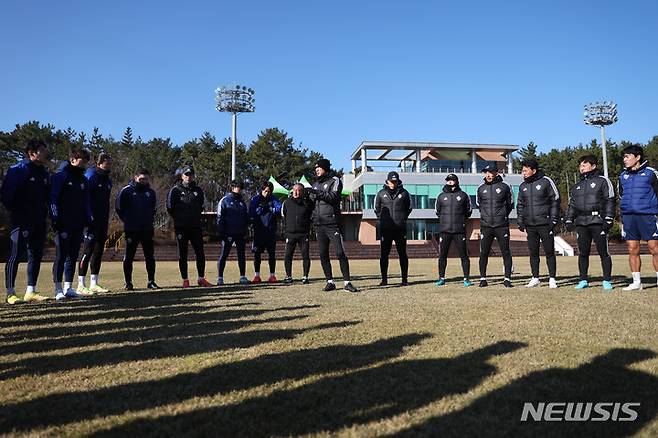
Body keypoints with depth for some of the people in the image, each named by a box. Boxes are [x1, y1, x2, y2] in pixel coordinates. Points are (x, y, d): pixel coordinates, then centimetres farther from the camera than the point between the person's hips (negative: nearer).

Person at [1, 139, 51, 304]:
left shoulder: (45, 174, 14)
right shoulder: (17, 170, -7)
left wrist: (44, 214, 10)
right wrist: (16, 214, -10)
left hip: (39, 223, 7)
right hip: (21, 223, -7)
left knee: (36, 256, 9)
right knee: (15, 256, -4)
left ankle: (31, 291, 18)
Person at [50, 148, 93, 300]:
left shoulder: (84, 180, 18)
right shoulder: (60, 176, -3)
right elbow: (53, 198, -9)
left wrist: (89, 218, 9)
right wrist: (56, 218, -17)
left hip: (78, 225, 7)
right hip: (63, 225, -7)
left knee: (72, 257, 9)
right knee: (61, 256, -3)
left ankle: (68, 288, 15)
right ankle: (58, 289, 3)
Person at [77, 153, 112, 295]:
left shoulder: (107, 180, 16)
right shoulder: (90, 176, -9)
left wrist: (106, 223, 16)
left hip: (102, 222, 8)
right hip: (92, 220, -8)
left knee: (98, 252, 10)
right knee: (88, 251, -7)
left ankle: (94, 284, 18)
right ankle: (81, 285, -2)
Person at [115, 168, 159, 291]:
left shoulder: (151, 192, 10)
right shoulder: (126, 191, -4)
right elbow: (118, 208, 1)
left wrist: (150, 219, 10)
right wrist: (127, 220, 3)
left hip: (147, 229, 4)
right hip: (131, 230, -4)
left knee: (150, 257, 6)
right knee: (129, 257, 2)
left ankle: (151, 281, 13)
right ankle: (128, 283, 10)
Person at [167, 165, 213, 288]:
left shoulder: (198, 190, 10)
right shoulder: (175, 190, -2)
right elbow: (170, 208, 0)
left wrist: (196, 217, 10)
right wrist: (179, 218, 3)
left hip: (196, 227, 3)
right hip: (181, 227, -3)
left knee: (200, 254, 2)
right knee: (182, 255, 3)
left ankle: (201, 279, 12)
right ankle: (185, 280, 10)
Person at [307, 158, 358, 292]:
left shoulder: (335, 180, 3)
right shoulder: (315, 184, 21)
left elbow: (333, 197, -14)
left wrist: (317, 192, -22)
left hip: (332, 223, -6)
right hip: (319, 225, 6)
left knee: (340, 253, -8)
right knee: (323, 254, 4)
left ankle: (347, 282, -3)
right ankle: (330, 282, 11)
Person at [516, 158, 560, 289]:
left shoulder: (546, 181, -3)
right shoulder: (523, 186, 12)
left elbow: (555, 200, -3)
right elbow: (520, 205, 18)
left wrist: (553, 219, -8)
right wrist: (520, 221, 8)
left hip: (545, 224, -5)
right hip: (530, 225, 5)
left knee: (549, 252, 0)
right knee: (533, 253, 9)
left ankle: (552, 279, 7)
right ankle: (535, 278, 17)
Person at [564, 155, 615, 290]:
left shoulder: (602, 181, 5)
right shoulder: (577, 186, 21)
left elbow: (609, 201, -2)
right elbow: (572, 204, 23)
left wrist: (608, 219, -11)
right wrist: (568, 220, 11)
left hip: (597, 222, -5)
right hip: (581, 223, 5)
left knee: (603, 252, -2)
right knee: (583, 253, 7)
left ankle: (607, 281, 5)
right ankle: (583, 280, 13)